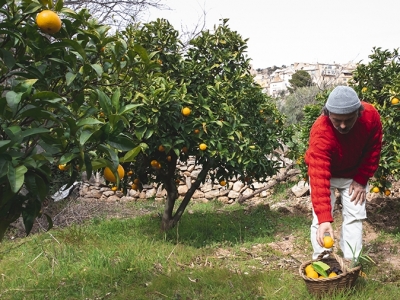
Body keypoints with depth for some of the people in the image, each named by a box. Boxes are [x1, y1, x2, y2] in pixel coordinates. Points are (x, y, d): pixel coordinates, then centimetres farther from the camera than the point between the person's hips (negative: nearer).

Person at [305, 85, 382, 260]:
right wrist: (324, 219, -52)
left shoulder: (371, 115, -29)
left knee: (355, 216, 2)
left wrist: (361, 179, -12)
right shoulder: (320, 134, -41)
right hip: (326, 173, -3)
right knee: (320, 219, -8)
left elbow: (373, 150, -10)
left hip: (354, 174, 3)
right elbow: (319, 179, -46)